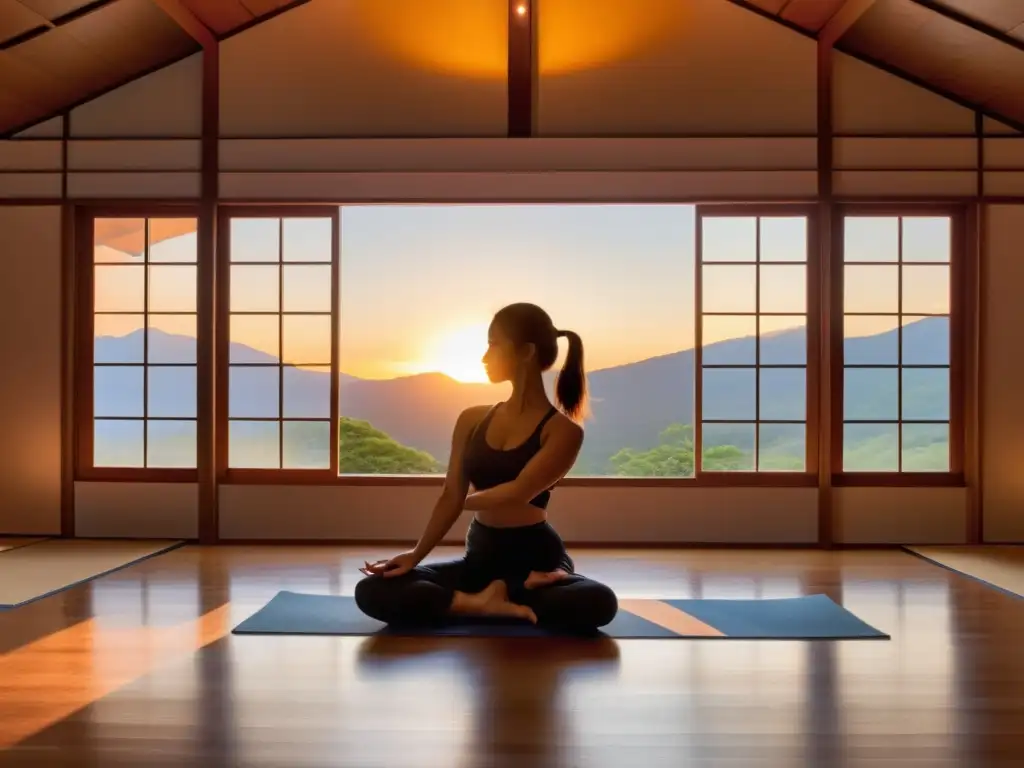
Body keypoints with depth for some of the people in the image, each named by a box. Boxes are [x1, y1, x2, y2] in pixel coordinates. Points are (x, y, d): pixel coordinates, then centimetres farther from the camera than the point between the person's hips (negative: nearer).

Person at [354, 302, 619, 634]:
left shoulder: (563, 431, -8)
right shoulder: (472, 420, 6)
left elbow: (518, 493, -19)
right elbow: (450, 496, 3)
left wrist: (468, 501, -2)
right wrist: (415, 554, -8)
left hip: (536, 559, -3)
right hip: (480, 556, 4)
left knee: (600, 603, -36)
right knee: (371, 591, -15)